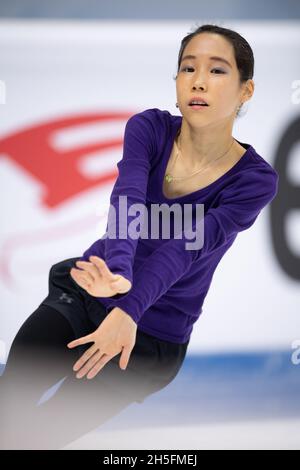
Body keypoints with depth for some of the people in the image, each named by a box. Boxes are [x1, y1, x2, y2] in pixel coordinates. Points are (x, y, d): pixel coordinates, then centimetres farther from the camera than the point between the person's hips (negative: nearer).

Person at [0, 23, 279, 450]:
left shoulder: (254, 179, -14)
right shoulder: (150, 127, -9)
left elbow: (183, 247, -27)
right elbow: (127, 204, -27)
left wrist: (127, 309, -43)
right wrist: (119, 274, -48)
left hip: (153, 336, -2)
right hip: (83, 293, 2)